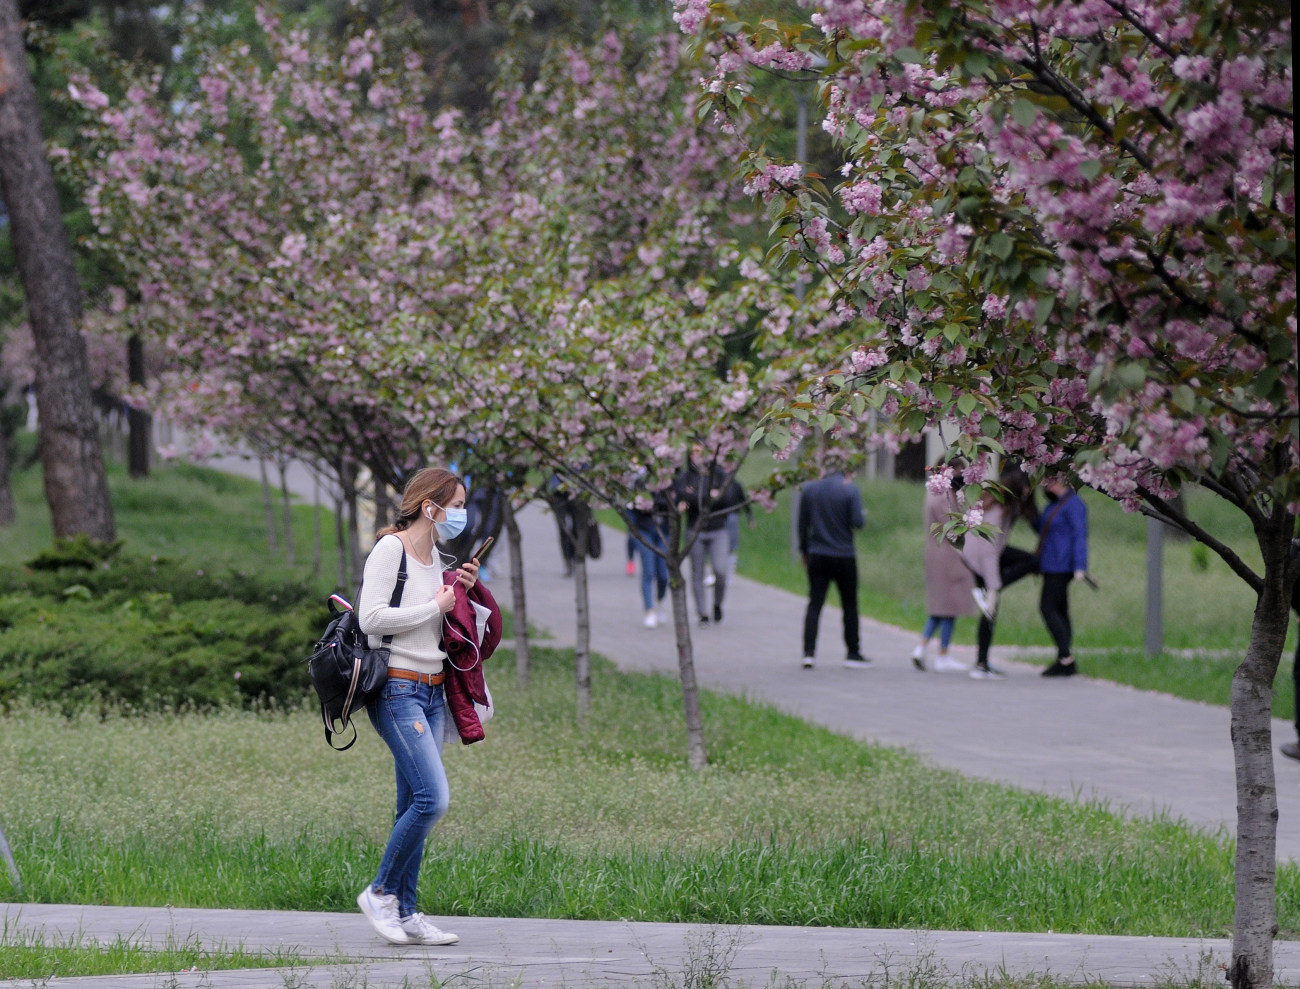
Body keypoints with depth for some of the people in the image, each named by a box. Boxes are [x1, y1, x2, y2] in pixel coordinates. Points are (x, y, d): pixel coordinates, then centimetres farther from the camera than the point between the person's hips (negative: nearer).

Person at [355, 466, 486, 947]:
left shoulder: (435, 556, 15)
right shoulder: (391, 550, -11)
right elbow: (370, 618, -21)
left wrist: (462, 592, 8)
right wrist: (436, 606, -15)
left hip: (432, 691, 9)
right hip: (396, 689, -9)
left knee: (414, 806, 7)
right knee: (432, 798, -16)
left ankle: (405, 915, 10)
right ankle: (380, 891, -2)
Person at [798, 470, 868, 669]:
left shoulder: (808, 489, 2)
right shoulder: (850, 490, -10)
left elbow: (802, 523, 6)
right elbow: (858, 522, -16)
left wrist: (804, 550, 17)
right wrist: (862, 516, 8)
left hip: (817, 556, 3)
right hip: (844, 556, -3)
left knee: (815, 604, 3)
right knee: (850, 606, 9)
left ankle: (808, 652, -9)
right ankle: (853, 654, 14)